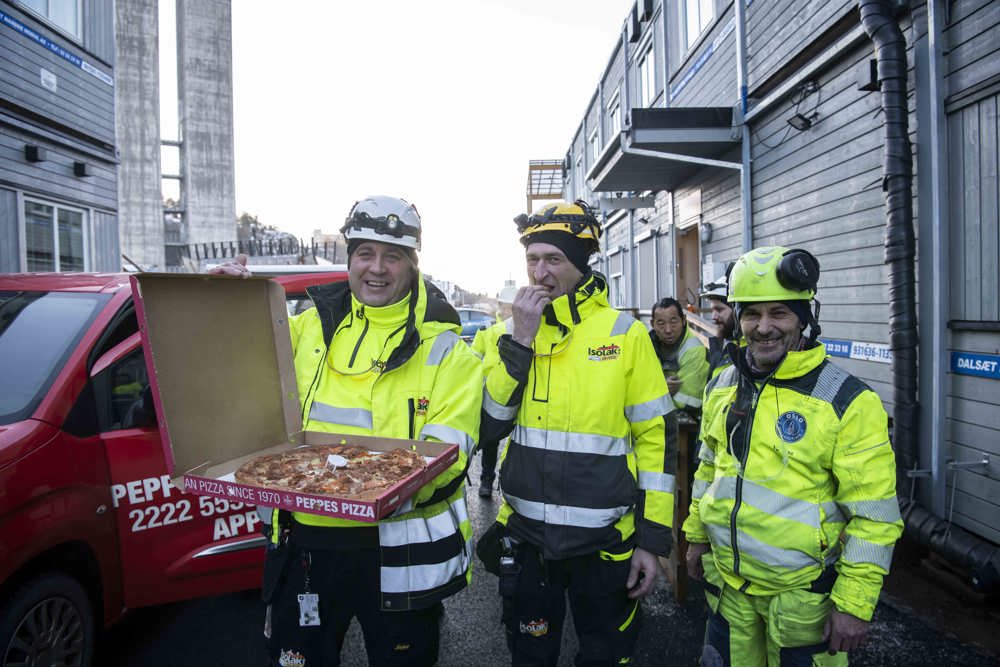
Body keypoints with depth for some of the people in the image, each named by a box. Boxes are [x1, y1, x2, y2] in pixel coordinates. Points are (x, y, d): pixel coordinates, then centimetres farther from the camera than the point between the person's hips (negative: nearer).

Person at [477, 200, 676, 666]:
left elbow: (656, 438, -5)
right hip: (525, 536, 3)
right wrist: (521, 340, -16)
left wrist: (654, 539, -6)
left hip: (605, 540, -2)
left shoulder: (625, 334, -7)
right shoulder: (512, 333, 1)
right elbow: (486, 427, -8)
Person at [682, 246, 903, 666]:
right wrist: (697, 534, 16)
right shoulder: (722, 386, 1)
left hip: (802, 591, -5)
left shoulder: (848, 402, -17)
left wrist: (854, 604, -14)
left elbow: (874, 516, -15)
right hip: (726, 579, 5)